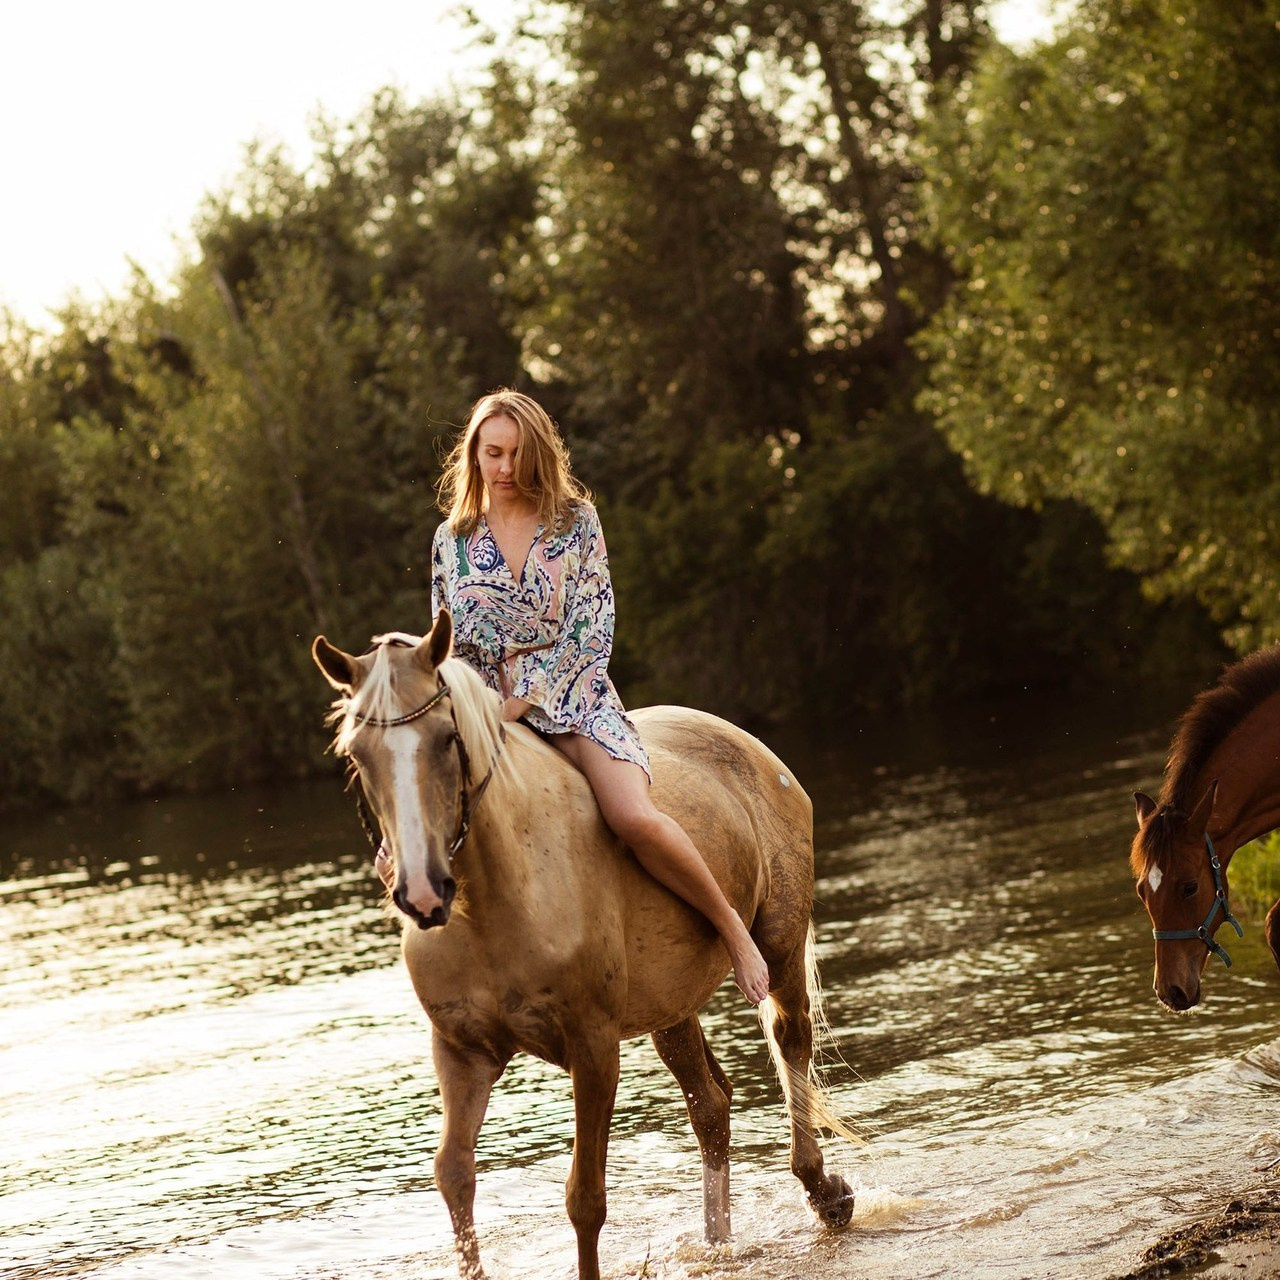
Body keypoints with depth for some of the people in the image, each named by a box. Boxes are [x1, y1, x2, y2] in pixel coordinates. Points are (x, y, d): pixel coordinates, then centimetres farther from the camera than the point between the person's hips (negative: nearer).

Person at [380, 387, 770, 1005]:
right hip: (487, 707, 2)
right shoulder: (452, 540, 10)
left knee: (636, 819, -28)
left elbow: (591, 630, -5)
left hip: (572, 696, -2)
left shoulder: (576, 520, 2)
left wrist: (524, 699, -13)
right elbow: (448, 644, 13)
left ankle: (732, 929, -11)